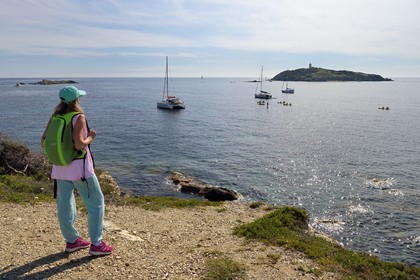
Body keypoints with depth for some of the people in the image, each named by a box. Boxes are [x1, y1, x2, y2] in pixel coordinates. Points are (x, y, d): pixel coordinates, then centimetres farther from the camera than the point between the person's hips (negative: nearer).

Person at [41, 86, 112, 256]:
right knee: (96, 203, 5)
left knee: (64, 206, 14)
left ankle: (71, 241, 29)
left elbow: (44, 143, 5)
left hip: (60, 168, 7)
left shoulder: (55, 118, 4)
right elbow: (79, 144, -23)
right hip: (79, 168, -7)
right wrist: (91, 137, -4)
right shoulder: (79, 117, -14)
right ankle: (96, 244, 7)